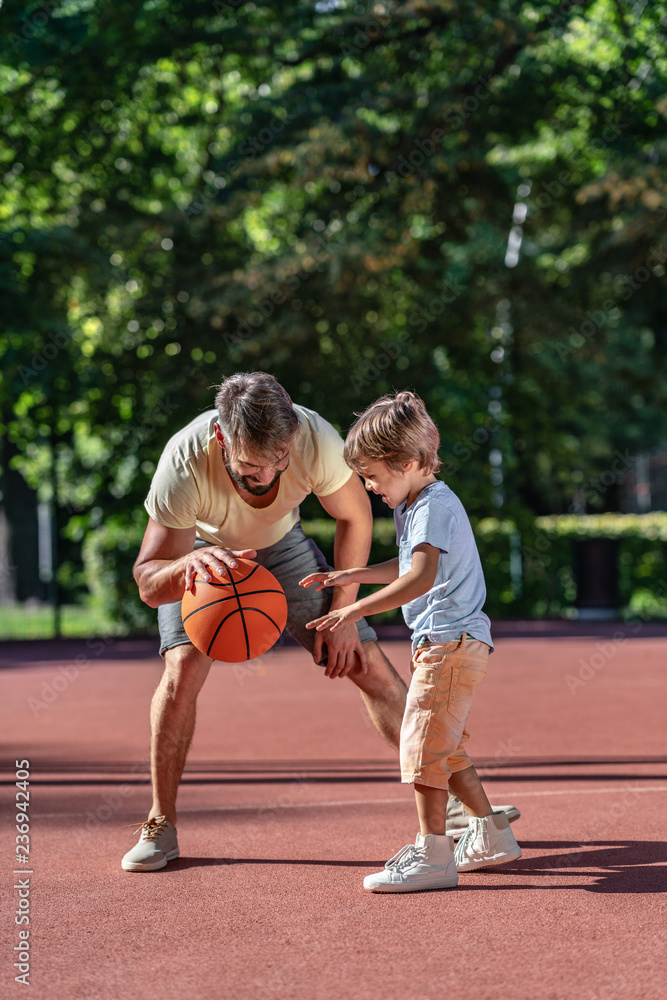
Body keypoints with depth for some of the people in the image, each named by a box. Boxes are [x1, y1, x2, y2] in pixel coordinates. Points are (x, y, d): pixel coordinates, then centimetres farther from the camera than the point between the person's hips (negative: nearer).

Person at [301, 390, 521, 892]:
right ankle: (492, 836, 25)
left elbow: (420, 578, -30)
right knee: (445, 747, 16)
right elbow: (410, 566, 32)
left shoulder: (435, 506, -16)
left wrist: (356, 609, -33)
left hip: (451, 642, -11)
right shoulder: (418, 505, 16)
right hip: (449, 642, 11)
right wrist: (351, 576, 24)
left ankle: (432, 854, -8)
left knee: (424, 740, -11)